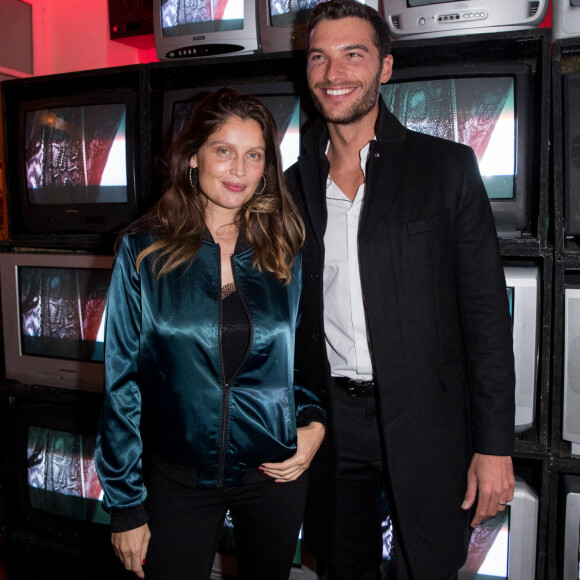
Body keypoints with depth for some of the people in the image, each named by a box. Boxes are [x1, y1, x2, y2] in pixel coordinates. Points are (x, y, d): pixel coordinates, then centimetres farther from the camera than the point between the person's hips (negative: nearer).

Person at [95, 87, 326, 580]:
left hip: (275, 471, 2)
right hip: (178, 478, -2)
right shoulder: (144, 250, -7)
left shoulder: (284, 253, -1)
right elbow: (122, 380, -5)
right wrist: (126, 505, -4)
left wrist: (314, 420, -6)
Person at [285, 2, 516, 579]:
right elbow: (292, 316, 10)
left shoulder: (446, 167, -4)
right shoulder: (295, 184, 6)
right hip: (331, 420, 3)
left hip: (425, 423, -3)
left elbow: (486, 311, -6)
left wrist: (494, 445, -9)